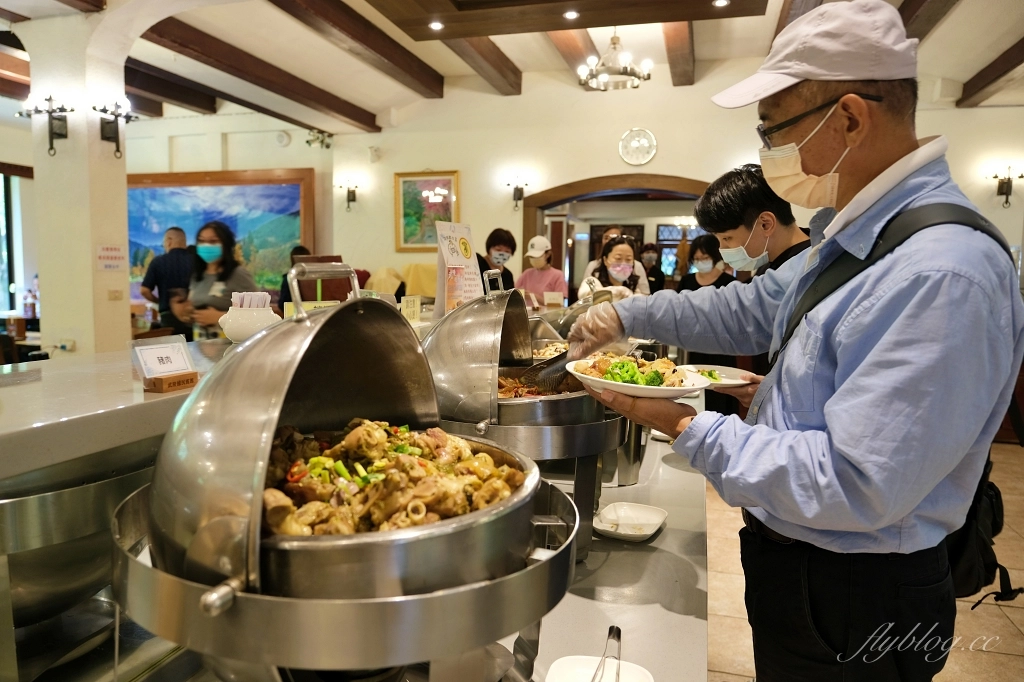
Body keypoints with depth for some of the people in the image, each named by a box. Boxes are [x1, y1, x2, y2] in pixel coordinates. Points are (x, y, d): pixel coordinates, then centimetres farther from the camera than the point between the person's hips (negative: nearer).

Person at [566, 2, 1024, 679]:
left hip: (857, 605, -8)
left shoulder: (942, 273, -30)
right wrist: (627, 315, 5)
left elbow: (855, 487, -32)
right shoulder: (859, 235, 2)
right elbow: (755, 310, 13)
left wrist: (690, 430, -23)